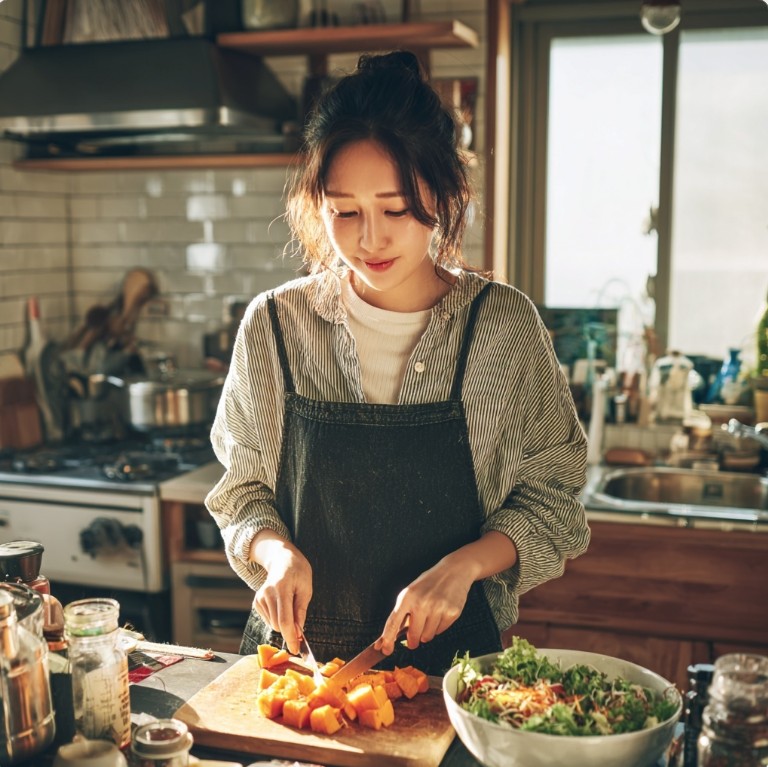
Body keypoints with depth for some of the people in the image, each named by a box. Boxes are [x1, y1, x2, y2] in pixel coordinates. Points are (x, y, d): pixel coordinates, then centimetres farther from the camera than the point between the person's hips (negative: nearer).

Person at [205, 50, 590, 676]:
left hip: (451, 655, -1)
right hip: (298, 646, 2)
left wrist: (464, 565, -14)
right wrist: (277, 552, -12)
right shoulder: (273, 325, -3)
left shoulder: (506, 325, -6)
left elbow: (550, 498, 1)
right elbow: (243, 488, 8)